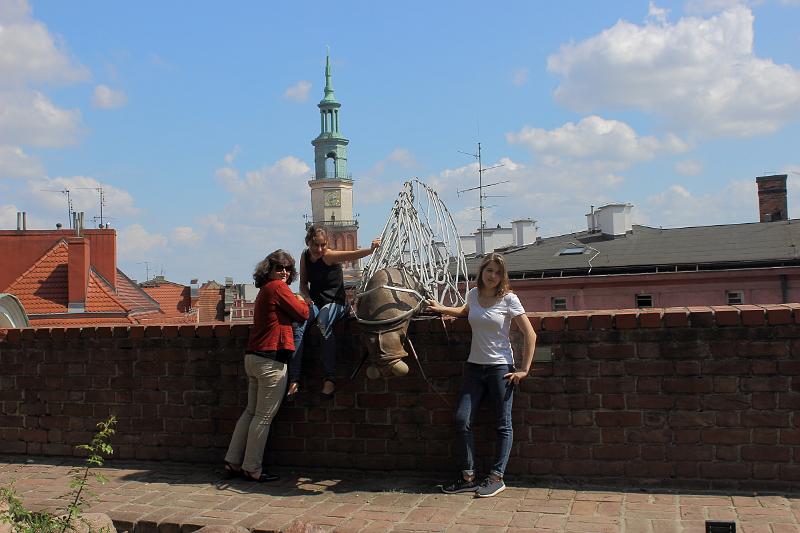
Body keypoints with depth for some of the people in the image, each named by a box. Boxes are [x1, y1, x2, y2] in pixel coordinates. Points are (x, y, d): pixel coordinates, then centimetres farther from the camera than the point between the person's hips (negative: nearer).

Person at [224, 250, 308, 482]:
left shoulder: (264, 291, 18)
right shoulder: (278, 288, -10)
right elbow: (302, 313, -7)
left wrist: (296, 302, 8)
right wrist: (302, 301, 12)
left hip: (253, 358, 9)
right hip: (271, 361, -9)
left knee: (251, 412, 16)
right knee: (264, 416, -2)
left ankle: (233, 462, 19)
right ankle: (252, 469, 4)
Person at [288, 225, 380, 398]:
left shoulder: (329, 256, -14)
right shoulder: (305, 256, 5)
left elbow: (354, 254, -32)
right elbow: (303, 283, 12)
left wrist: (371, 249, -52)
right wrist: (307, 297, -9)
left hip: (335, 302, -5)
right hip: (314, 303, 5)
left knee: (325, 325, -37)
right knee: (297, 328, -25)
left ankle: (330, 379, -35)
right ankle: (294, 380, -25)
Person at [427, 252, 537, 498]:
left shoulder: (508, 300, -8)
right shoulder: (473, 294, 7)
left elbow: (530, 335, -8)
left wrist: (524, 370, -11)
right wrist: (442, 309, 21)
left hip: (500, 367, -5)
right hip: (474, 367, 5)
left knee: (502, 424, 0)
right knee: (462, 420, -3)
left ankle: (496, 477, 8)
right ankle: (468, 477, 7)